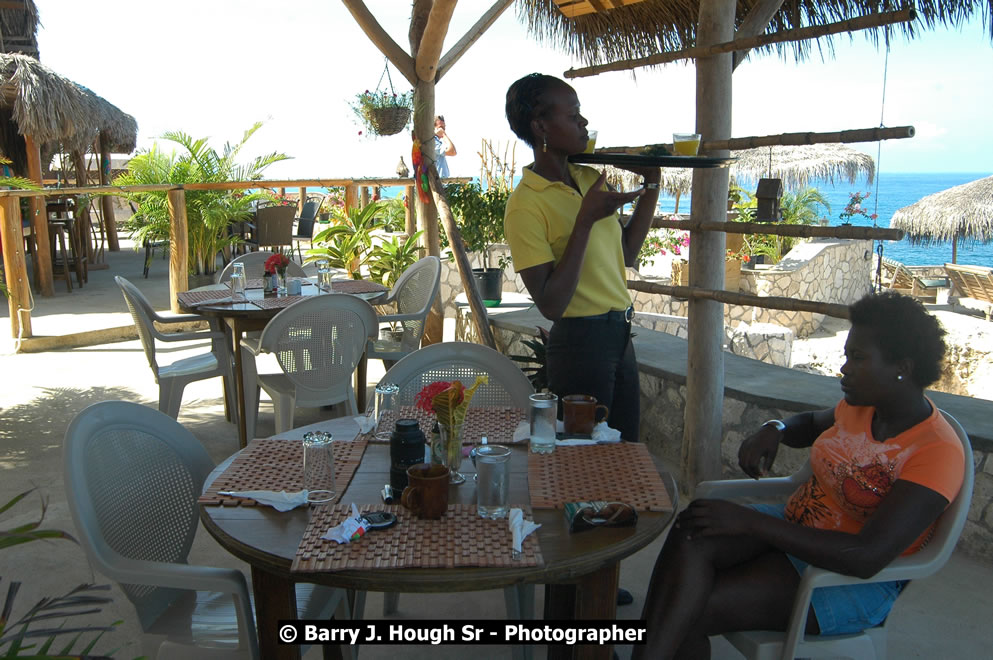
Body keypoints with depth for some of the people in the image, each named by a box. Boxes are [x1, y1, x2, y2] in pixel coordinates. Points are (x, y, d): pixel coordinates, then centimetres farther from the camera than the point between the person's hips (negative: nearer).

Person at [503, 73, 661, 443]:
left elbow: (625, 253, 17)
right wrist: (586, 219, -24)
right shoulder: (525, 205, -16)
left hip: (620, 337, 8)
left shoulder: (589, 178, 7)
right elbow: (550, 305, -21)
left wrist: (651, 186, 9)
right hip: (580, 340, -8)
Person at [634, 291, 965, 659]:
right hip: (795, 527, 7)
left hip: (851, 581, -6)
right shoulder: (860, 406, 4)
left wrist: (752, 522, -29)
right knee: (692, 535, -27)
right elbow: (814, 423, 29)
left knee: (691, 613, -26)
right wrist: (774, 430, 4)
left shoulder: (938, 452, -20)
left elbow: (867, 557, -28)